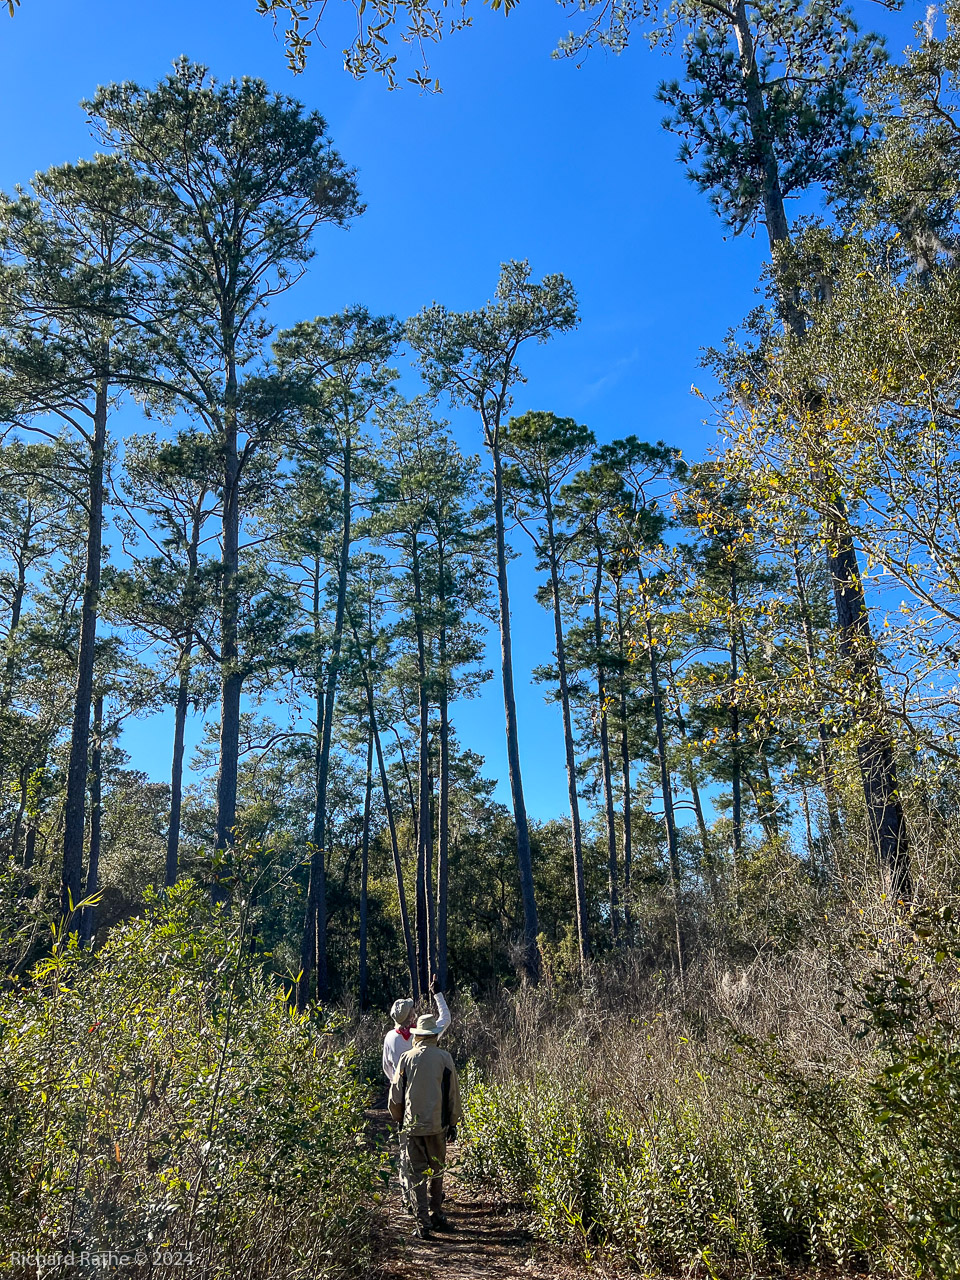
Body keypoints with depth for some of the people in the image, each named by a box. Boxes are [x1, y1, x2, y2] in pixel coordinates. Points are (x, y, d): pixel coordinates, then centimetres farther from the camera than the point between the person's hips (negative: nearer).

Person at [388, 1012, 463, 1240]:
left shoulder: (406, 1058, -1)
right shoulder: (444, 1058, -3)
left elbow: (396, 1094, 5)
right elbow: (453, 1093, 3)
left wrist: (399, 1118, 20)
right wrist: (453, 1122, 14)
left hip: (412, 1124, 0)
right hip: (437, 1123, 0)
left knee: (417, 1172, 6)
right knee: (437, 1169, 18)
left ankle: (423, 1222, 1)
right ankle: (436, 1215, 25)